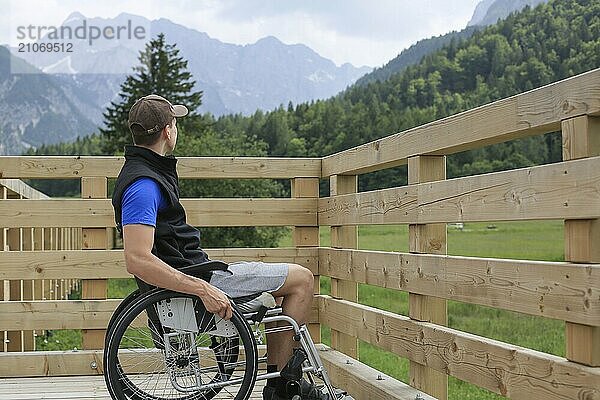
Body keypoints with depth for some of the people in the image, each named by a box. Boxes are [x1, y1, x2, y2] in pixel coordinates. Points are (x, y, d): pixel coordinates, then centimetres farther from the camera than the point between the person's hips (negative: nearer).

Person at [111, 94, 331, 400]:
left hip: (194, 269, 11)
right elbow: (137, 261, -31)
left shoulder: (147, 171, 13)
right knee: (302, 279, -3)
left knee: (283, 284, 23)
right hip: (191, 277, -11)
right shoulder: (142, 185, -21)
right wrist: (203, 290, -30)